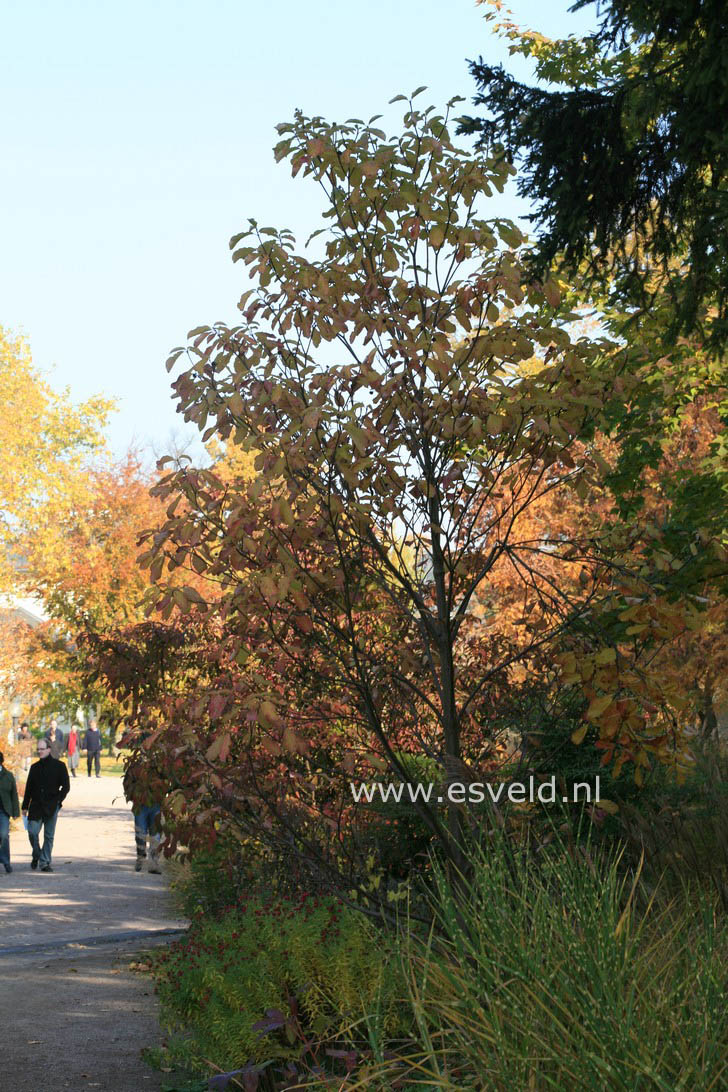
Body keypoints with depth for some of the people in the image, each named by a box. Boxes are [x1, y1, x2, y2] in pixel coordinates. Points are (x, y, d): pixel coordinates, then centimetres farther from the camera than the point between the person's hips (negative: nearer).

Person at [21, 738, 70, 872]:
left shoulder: (59, 765, 1)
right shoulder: (35, 767, 11)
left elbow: (66, 786, 1)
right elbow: (29, 788, 15)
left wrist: (57, 800, -9)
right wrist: (25, 806, 11)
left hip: (52, 807, -2)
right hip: (36, 806, 2)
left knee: (49, 836, 2)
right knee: (32, 832, -6)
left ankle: (45, 862, 9)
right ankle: (36, 855, 18)